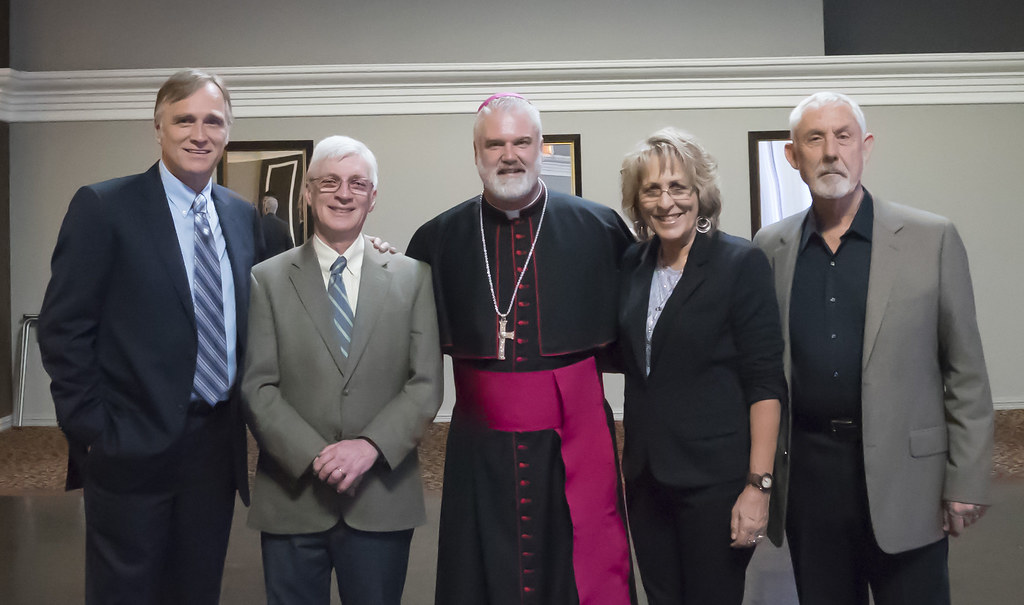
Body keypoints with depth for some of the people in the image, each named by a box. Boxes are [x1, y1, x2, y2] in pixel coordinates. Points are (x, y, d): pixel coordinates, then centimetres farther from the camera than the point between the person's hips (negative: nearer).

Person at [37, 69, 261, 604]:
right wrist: (92, 434, -11)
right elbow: (64, 330, -9)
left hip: (217, 445, 5)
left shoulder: (243, 216, 8)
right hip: (133, 449, -4)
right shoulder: (102, 207, -8)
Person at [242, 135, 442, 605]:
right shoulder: (267, 280, 4)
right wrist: (315, 456, -14)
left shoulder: (412, 278, 5)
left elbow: (426, 384, 0)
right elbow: (258, 387, -2)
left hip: (382, 499, 1)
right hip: (293, 499, 0)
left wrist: (371, 445, -14)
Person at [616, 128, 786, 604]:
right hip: (646, 476, 5)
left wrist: (759, 485, -16)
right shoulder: (632, 265, 7)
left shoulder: (742, 264, -9)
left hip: (715, 480, -5)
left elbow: (765, 383, -12)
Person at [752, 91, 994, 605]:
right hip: (807, 471, 2)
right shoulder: (771, 248, 4)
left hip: (904, 476, -2)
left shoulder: (932, 239, -3)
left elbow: (966, 374, -2)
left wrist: (966, 483, -5)